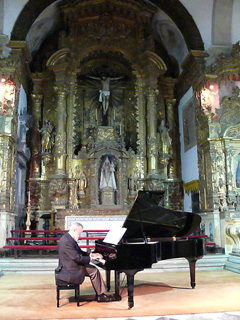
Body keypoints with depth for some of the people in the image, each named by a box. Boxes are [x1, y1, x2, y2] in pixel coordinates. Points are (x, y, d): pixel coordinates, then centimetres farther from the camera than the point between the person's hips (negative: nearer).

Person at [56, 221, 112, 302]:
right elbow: (77, 258, -26)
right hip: (69, 272, -11)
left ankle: (100, 294, 9)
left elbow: (79, 252, 17)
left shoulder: (69, 238, 10)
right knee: (94, 271, -10)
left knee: (94, 269, 7)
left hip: (70, 267, 11)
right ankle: (100, 296, 1)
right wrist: (91, 258, -15)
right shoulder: (67, 242, -24)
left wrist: (91, 255, 5)